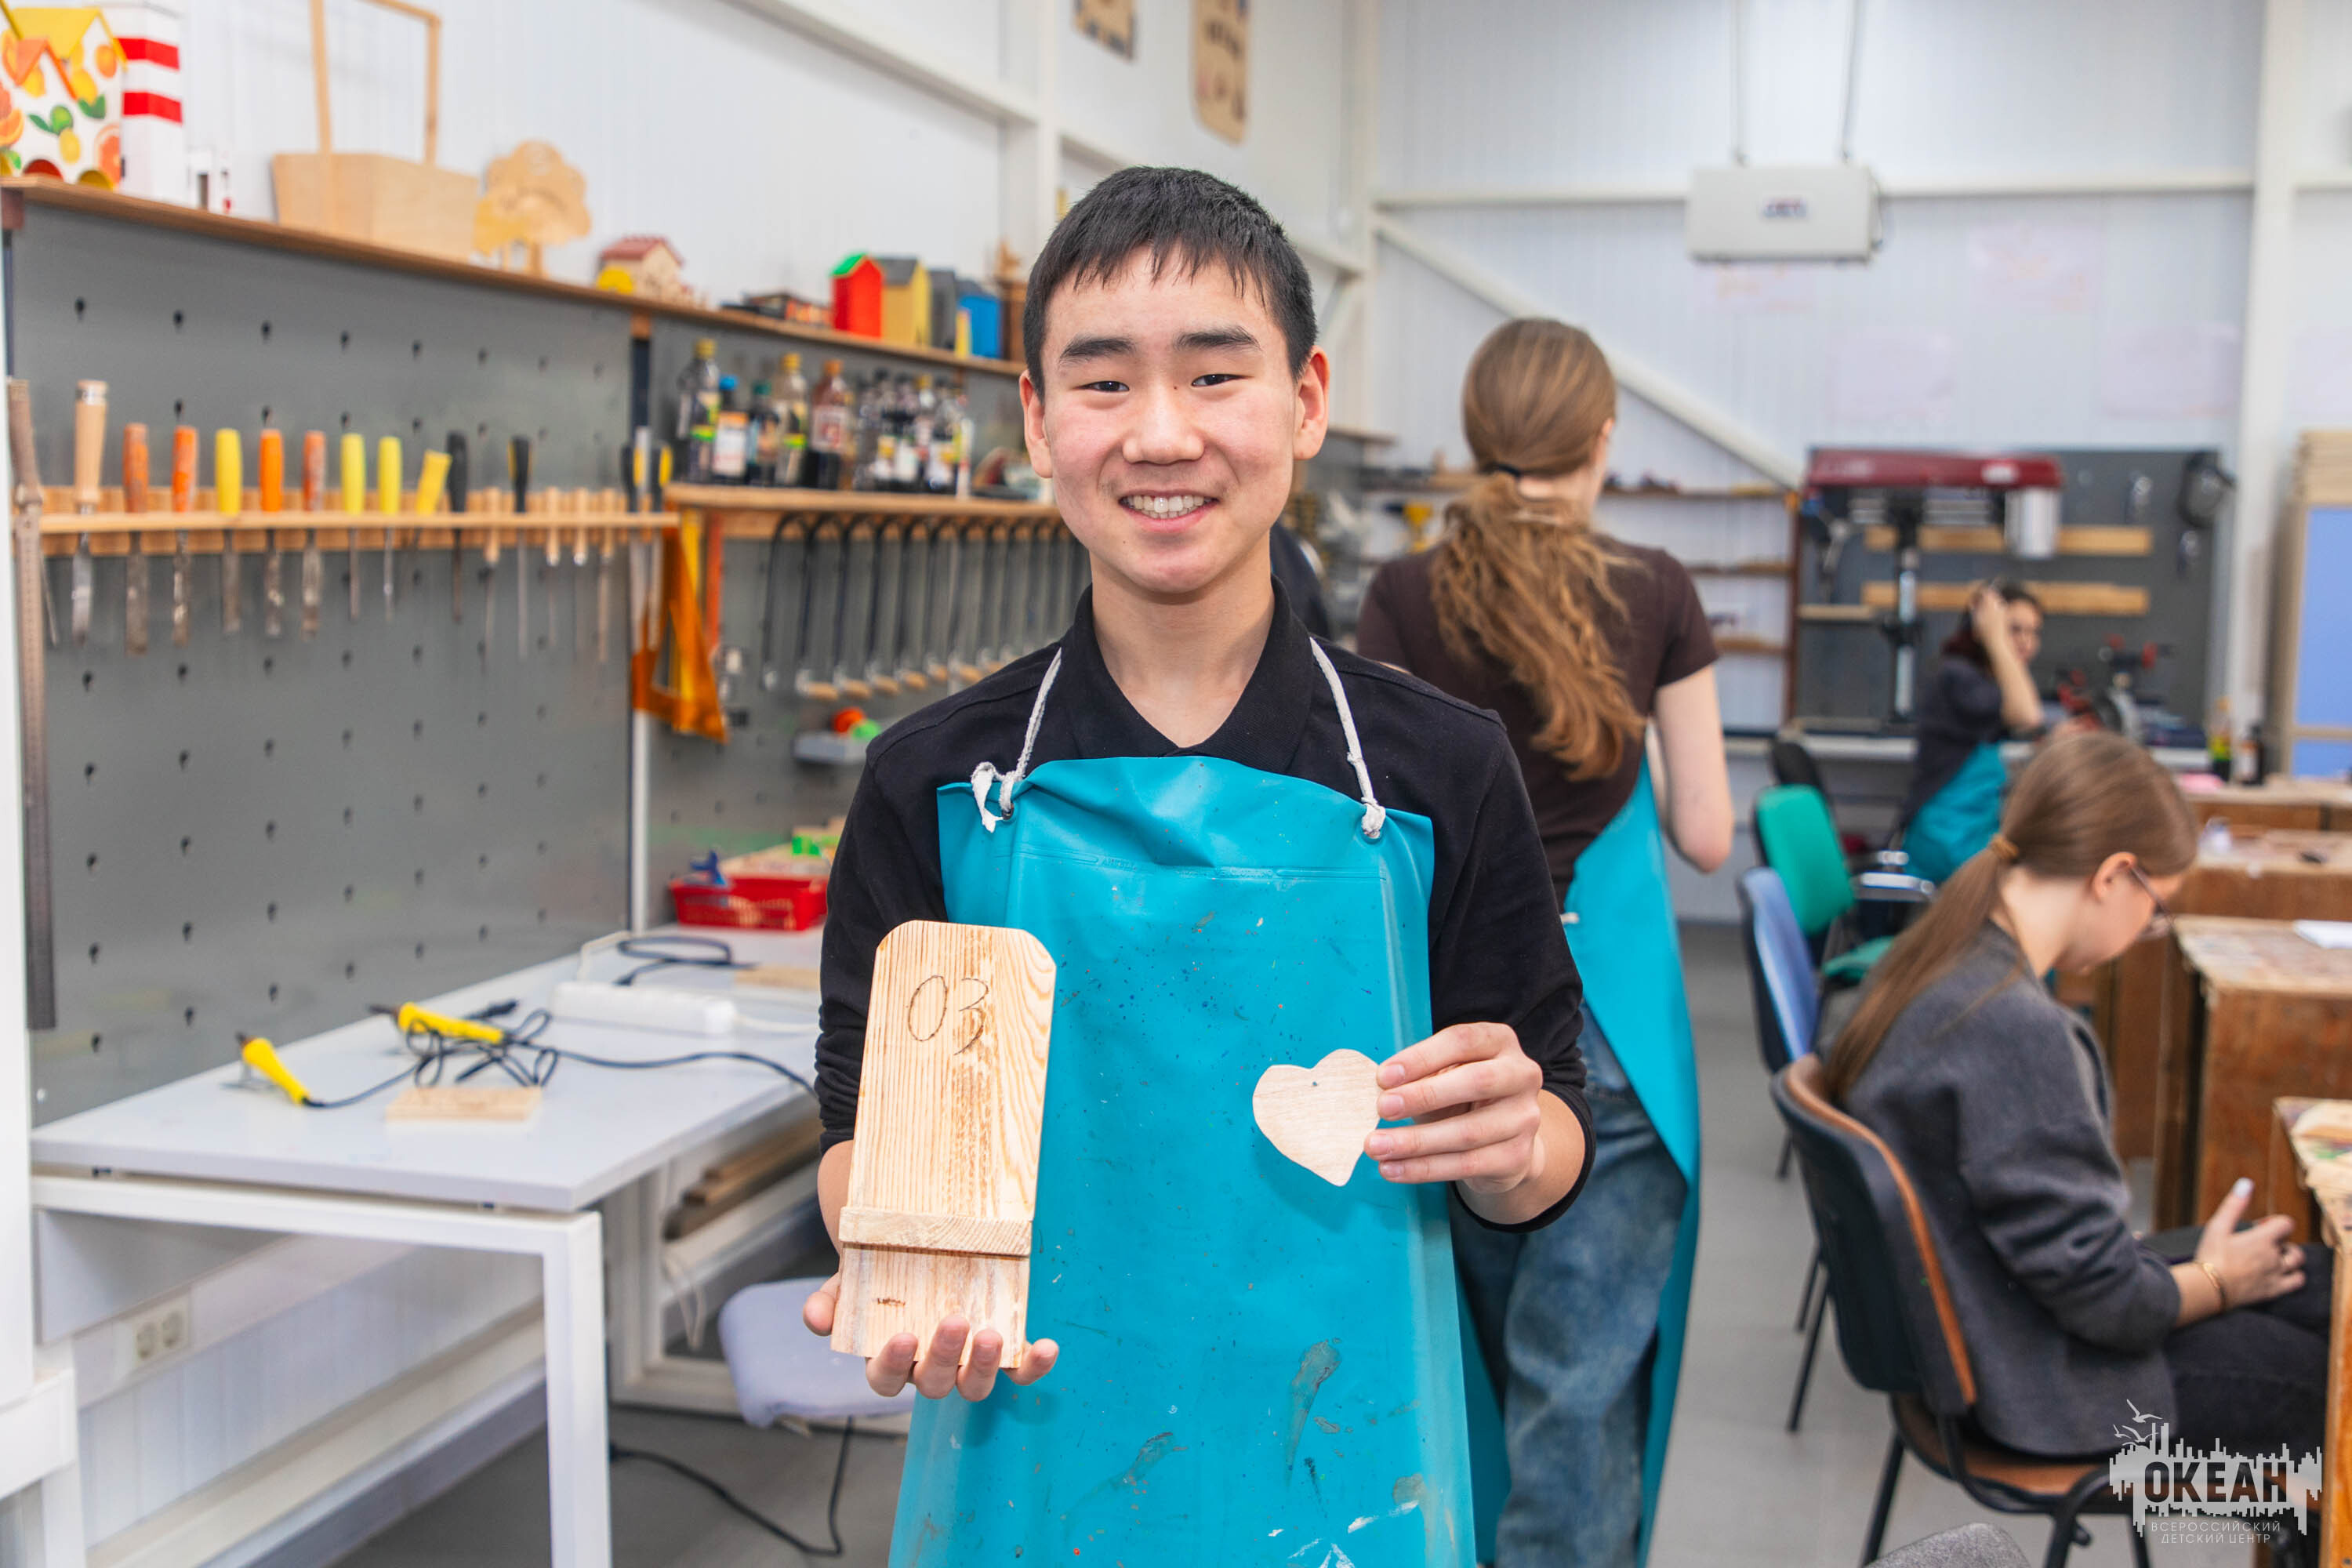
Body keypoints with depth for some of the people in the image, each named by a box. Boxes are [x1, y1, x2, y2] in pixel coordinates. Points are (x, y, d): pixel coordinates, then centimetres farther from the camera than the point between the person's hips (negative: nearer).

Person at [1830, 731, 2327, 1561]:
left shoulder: (1935, 963, -1)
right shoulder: (2014, 1028, -30)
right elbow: (2101, 1292, -23)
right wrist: (2216, 1281, -4)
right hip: (2043, 1386, -9)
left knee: (2316, 1278, 15)